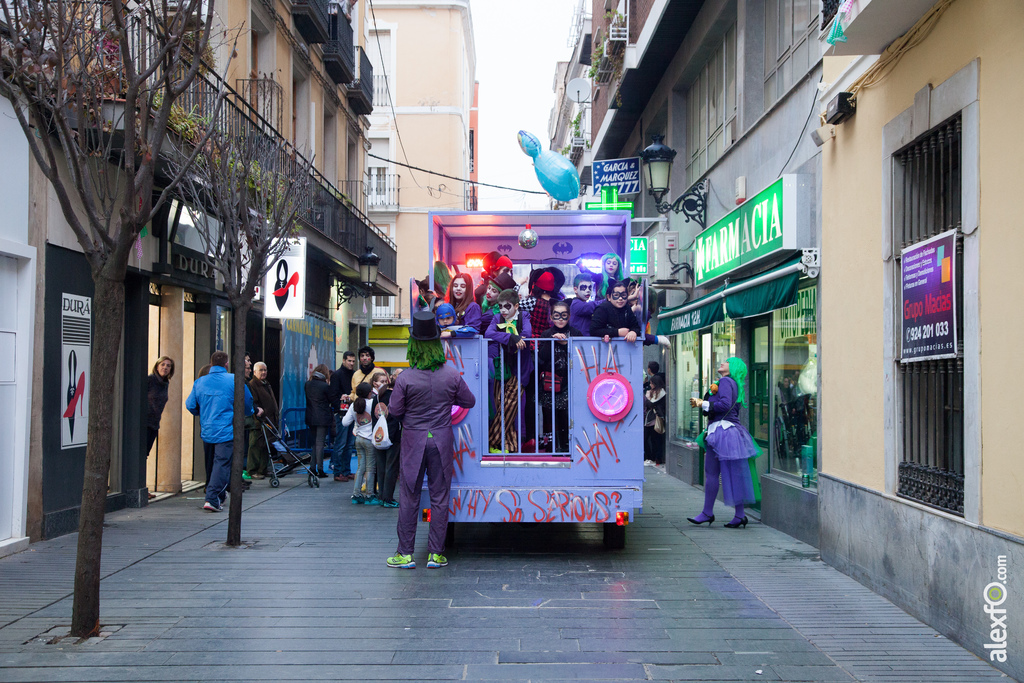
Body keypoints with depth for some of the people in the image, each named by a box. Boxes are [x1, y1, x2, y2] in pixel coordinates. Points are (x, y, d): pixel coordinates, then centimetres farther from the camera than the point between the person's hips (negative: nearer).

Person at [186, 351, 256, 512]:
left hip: (207, 431, 5)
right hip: (227, 431, -5)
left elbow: (190, 405, 6)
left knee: (218, 461, 21)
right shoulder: (234, 380, -8)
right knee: (222, 464, -4)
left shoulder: (199, 382, 3)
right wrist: (252, 413, 22)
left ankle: (220, 494, 29)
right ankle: (212, 499, -11)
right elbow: (247, 402, 0)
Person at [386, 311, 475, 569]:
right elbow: (469, 401, 5)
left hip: (413, 440, -1)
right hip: (441, 439, 1)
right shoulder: (452, 375, -8)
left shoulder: (405, 378, -14)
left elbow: (395, 411, -6)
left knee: (409, 497, 7)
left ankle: (405, 554, 11)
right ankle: (435, 553, 11)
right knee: (439, 497, 8)